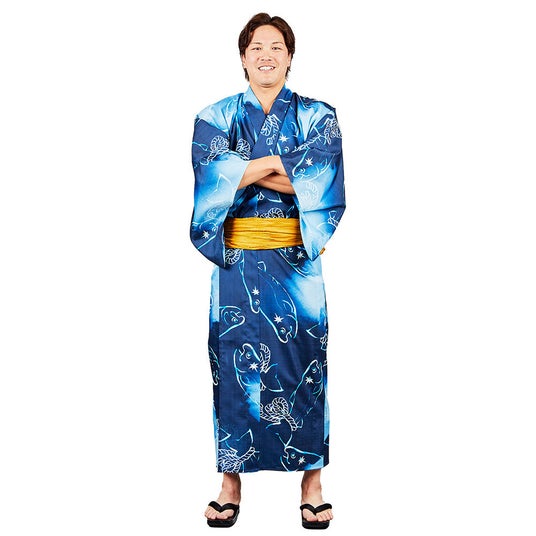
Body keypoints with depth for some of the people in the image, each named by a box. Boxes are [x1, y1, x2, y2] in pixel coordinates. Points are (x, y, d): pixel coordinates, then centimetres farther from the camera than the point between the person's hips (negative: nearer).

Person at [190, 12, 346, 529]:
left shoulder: (317, 117, 6)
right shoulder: (215, 118, 8)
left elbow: (322, 184, -9)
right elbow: (211, 180, -9)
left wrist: (245, 170, -11)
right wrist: (281, 164, -10)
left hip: (298, 261, 0)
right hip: (236, 260, 1)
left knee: (302, 360, 1)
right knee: (234, 361, 2)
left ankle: (312, 479, 13)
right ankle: (231, 481, 14)